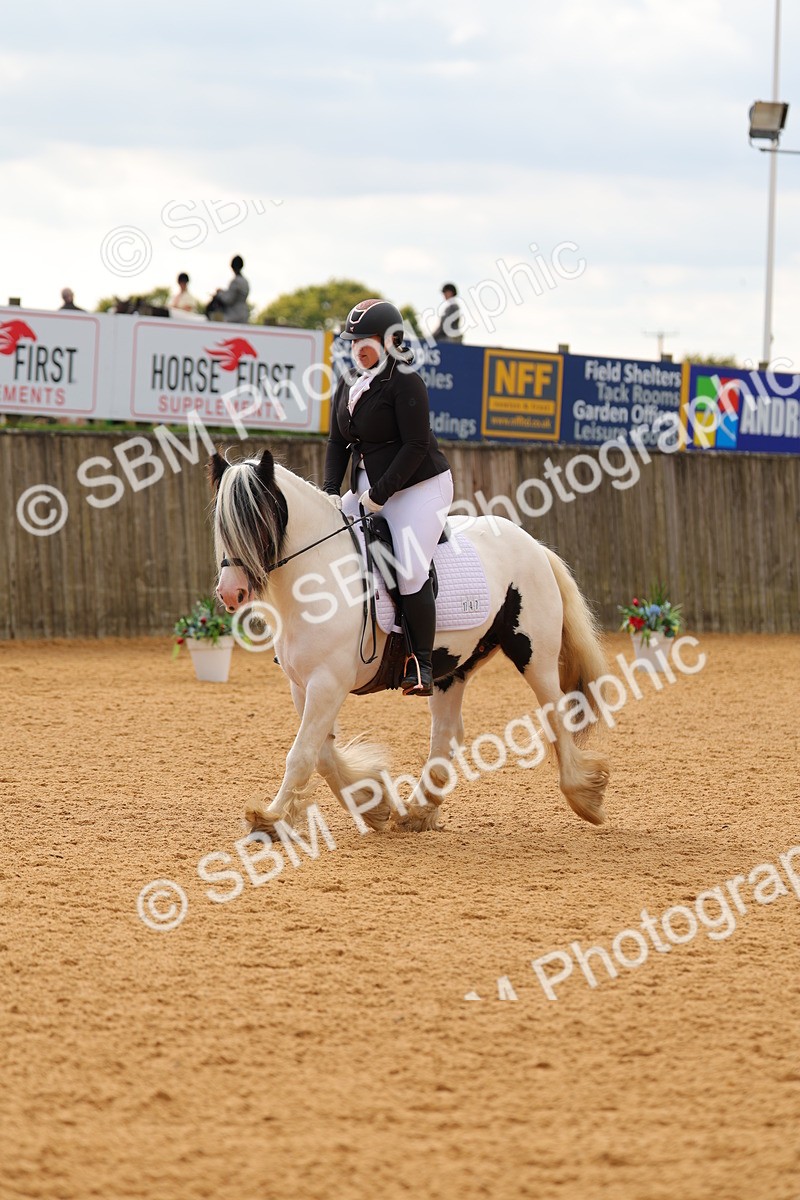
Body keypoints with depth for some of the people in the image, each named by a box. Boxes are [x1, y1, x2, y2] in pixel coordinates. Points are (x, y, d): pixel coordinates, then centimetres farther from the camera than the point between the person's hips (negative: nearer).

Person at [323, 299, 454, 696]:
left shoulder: (405, 382, -15)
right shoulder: (349, 384, 9)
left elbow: (416, 446, -20)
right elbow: (337, 442, 12)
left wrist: (379, 493, -21)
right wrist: (331, 491, -3)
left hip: (420, 487, -9)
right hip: (367, 490, 9)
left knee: (410, 572, -20)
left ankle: (421, 664, -14)